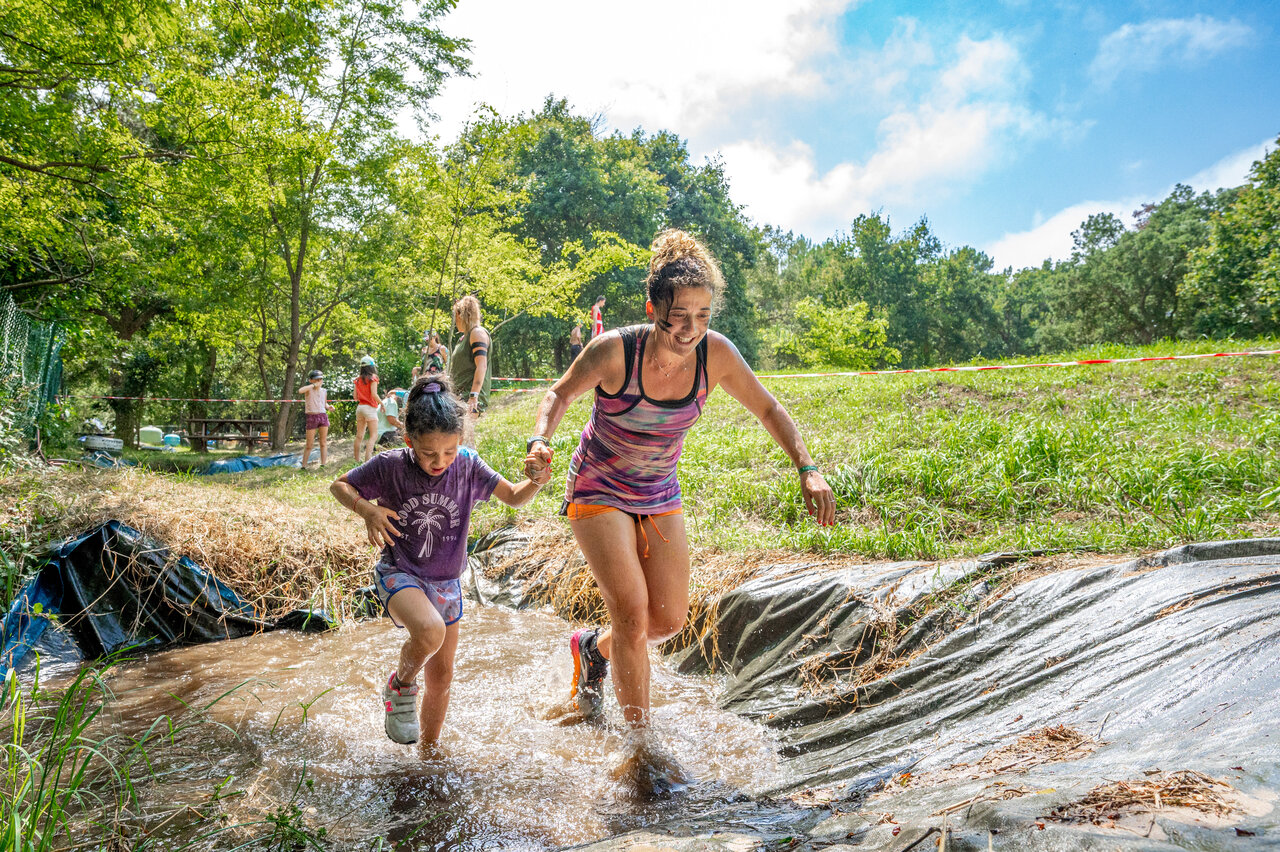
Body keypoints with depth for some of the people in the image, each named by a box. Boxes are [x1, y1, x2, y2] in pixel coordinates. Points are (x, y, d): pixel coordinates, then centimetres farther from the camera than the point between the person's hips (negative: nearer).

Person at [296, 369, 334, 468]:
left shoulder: (324, 391, 11)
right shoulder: (308, 389, -4)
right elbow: (299, 391, -26)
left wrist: (329, 407, 3)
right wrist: (313, 385, -21)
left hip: (323, 416, 4)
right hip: (312, 418, -4)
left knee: (323, 443, 2)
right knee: (309, 445, 0)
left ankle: (323, 465, 4)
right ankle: (303, 466, 12)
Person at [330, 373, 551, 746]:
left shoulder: (467, 465, -11)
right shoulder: (390, 466, -16)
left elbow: (513, 497, -3)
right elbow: (339, 485, -2)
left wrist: (534, 483, -25)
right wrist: (366, 509, -22)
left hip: (446, 582, 4)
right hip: (399, 573, -4)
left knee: (441, 676, 13)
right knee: (429, 631, -35)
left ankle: (430, 747, 38)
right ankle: (400, 685, -1)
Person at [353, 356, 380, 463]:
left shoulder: (358, 379, 10)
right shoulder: (372, 377, -7)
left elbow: (355, 397, 10)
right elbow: (374, 394, -15)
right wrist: (381, 403, -1)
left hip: (360, 407, 7)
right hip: (369, 407, -7)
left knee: (359, 435, 11)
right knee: (374, 435, -6)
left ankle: (357, 461, 14)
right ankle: (367, 460, -18)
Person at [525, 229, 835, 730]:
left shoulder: (715, 354, -16)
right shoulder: (614, 350, -25)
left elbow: (768, 410, -3)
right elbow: (561, 394, -7)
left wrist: (807, 469, -14)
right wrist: (540, 441, -26)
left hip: (660, 496, 4)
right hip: (598, 491, -4)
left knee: (669, 619, 4)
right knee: (632, 613, -13)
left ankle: (593, 649, 36)